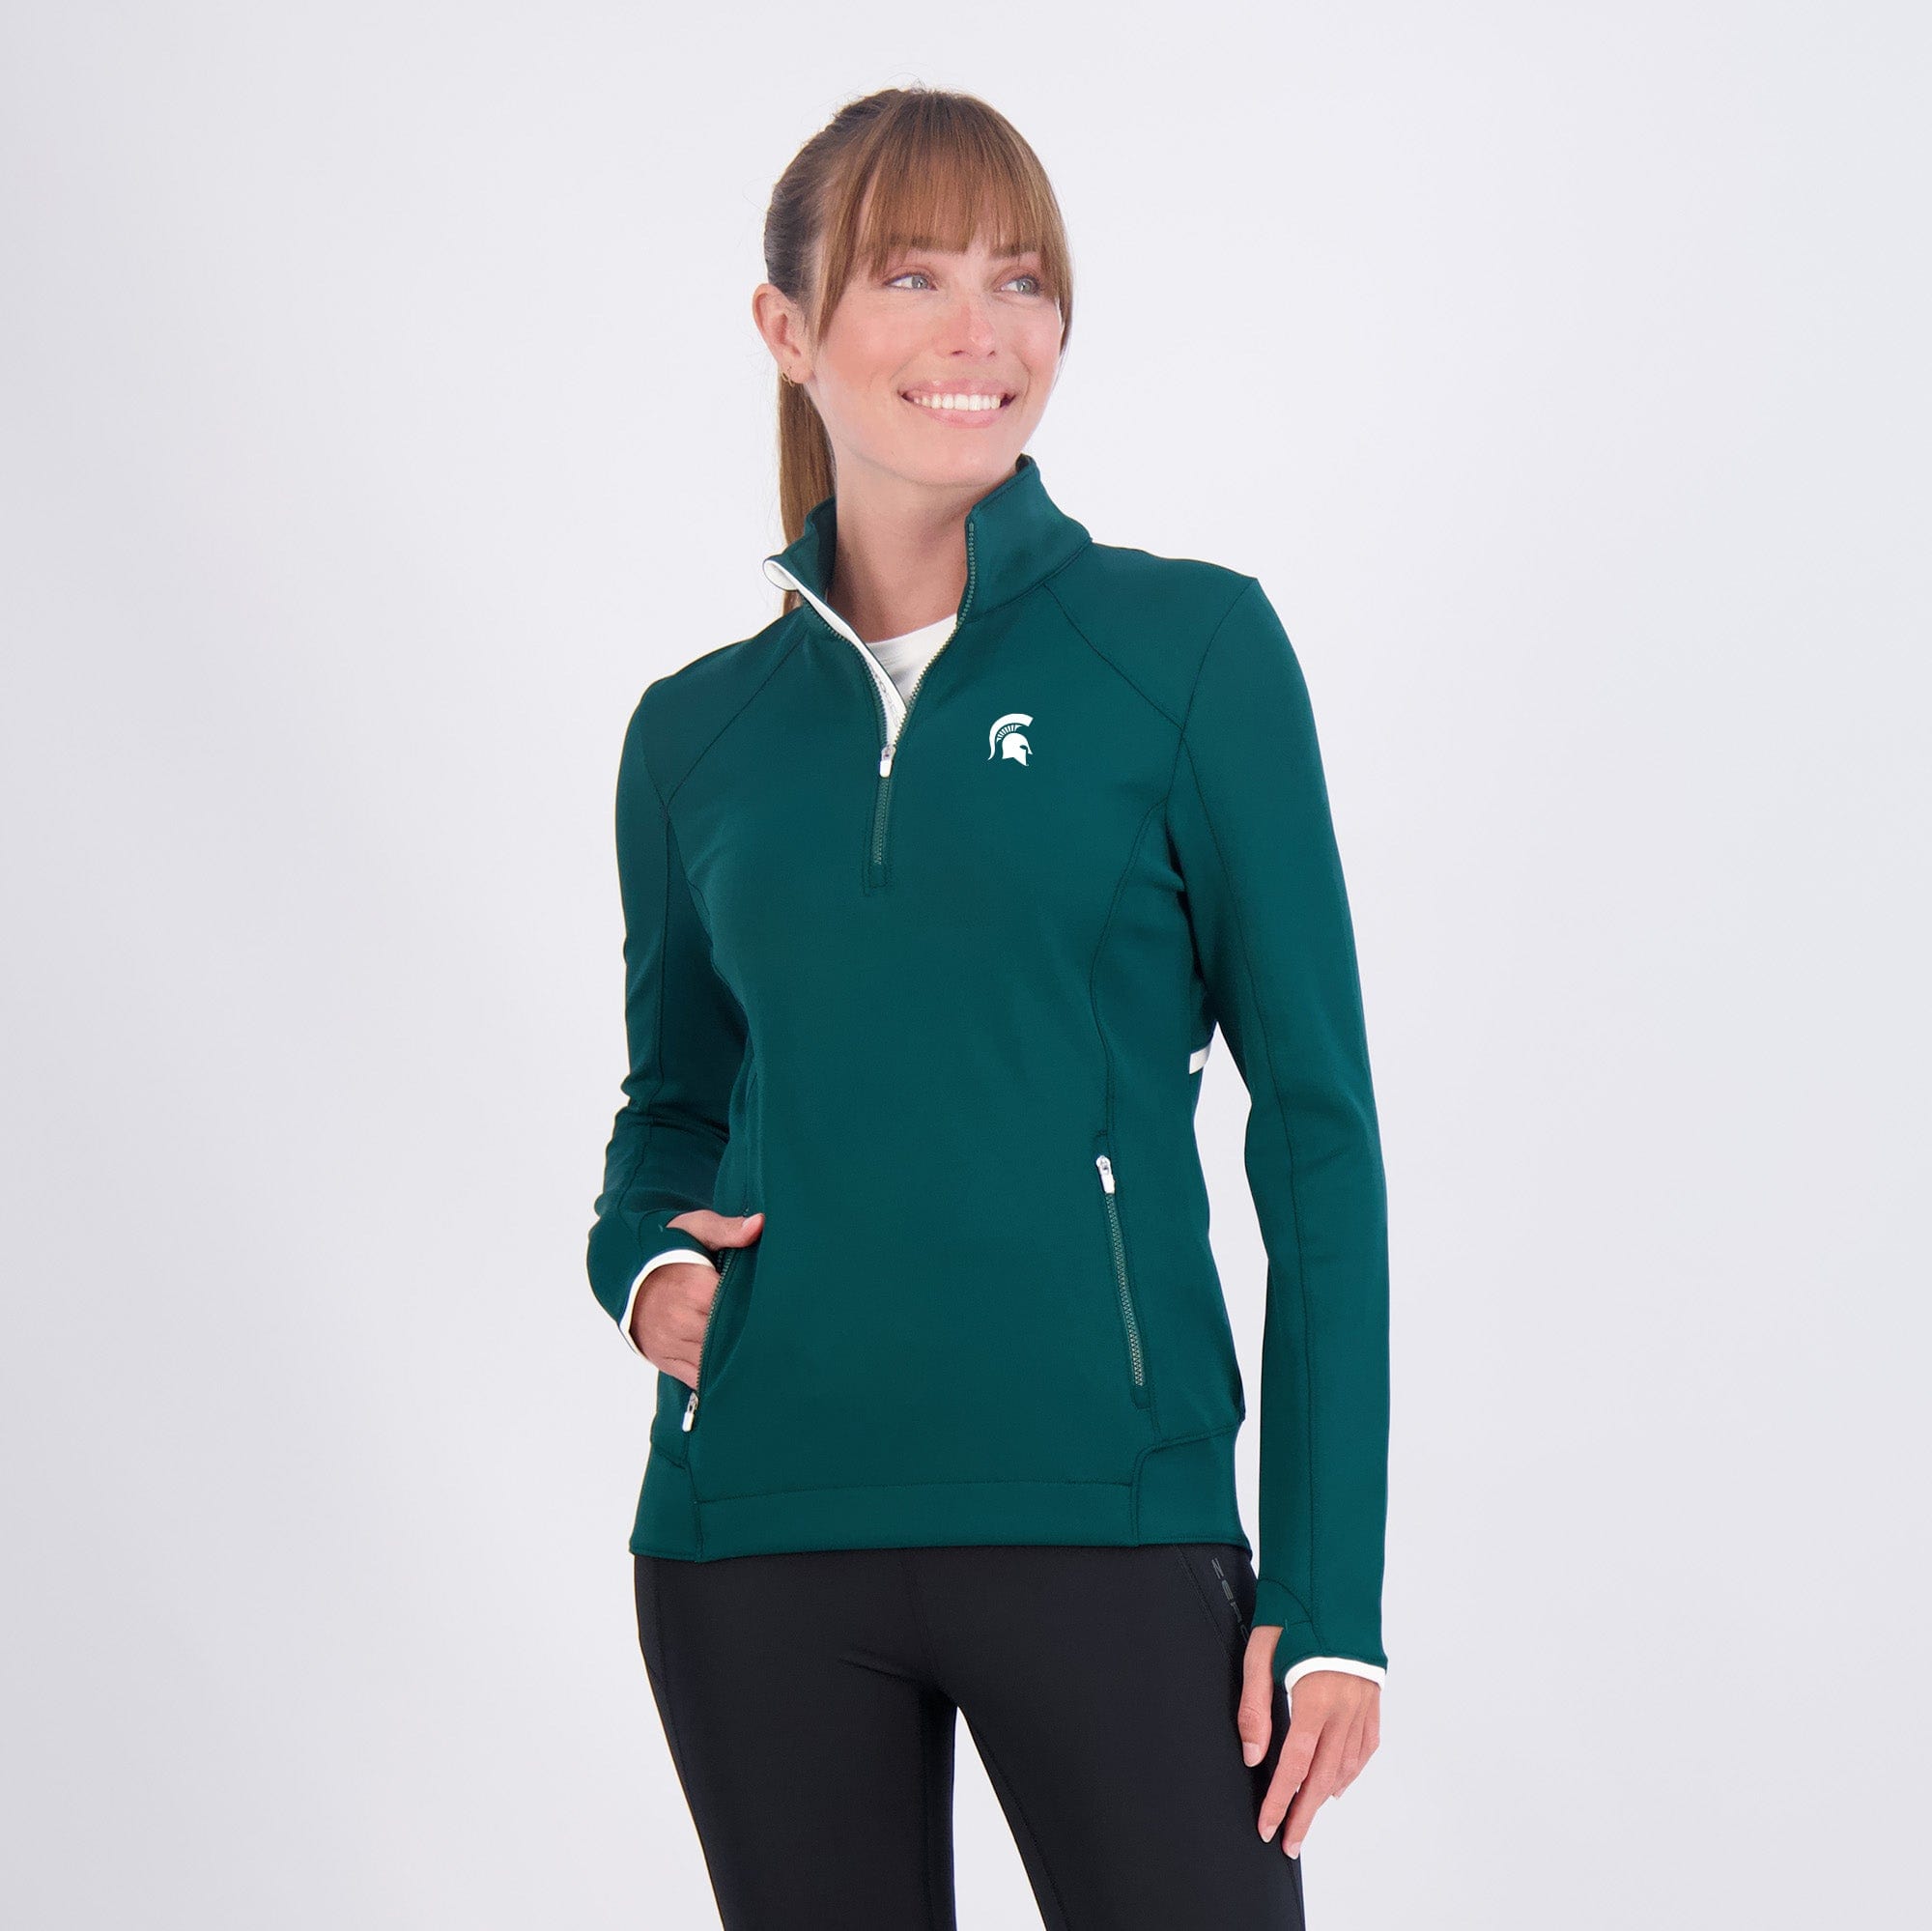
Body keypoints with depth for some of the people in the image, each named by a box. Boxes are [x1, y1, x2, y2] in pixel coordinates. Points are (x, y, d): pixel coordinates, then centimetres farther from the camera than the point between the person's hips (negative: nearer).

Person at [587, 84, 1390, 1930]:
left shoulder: (1188, 649, -1)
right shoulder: (699, 732, 8)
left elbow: (1313, 1120, -2)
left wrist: (1328, 1589, -7)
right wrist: (649, 1257, -1)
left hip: (1103, 1518, -3)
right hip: (757, 1535, 3)